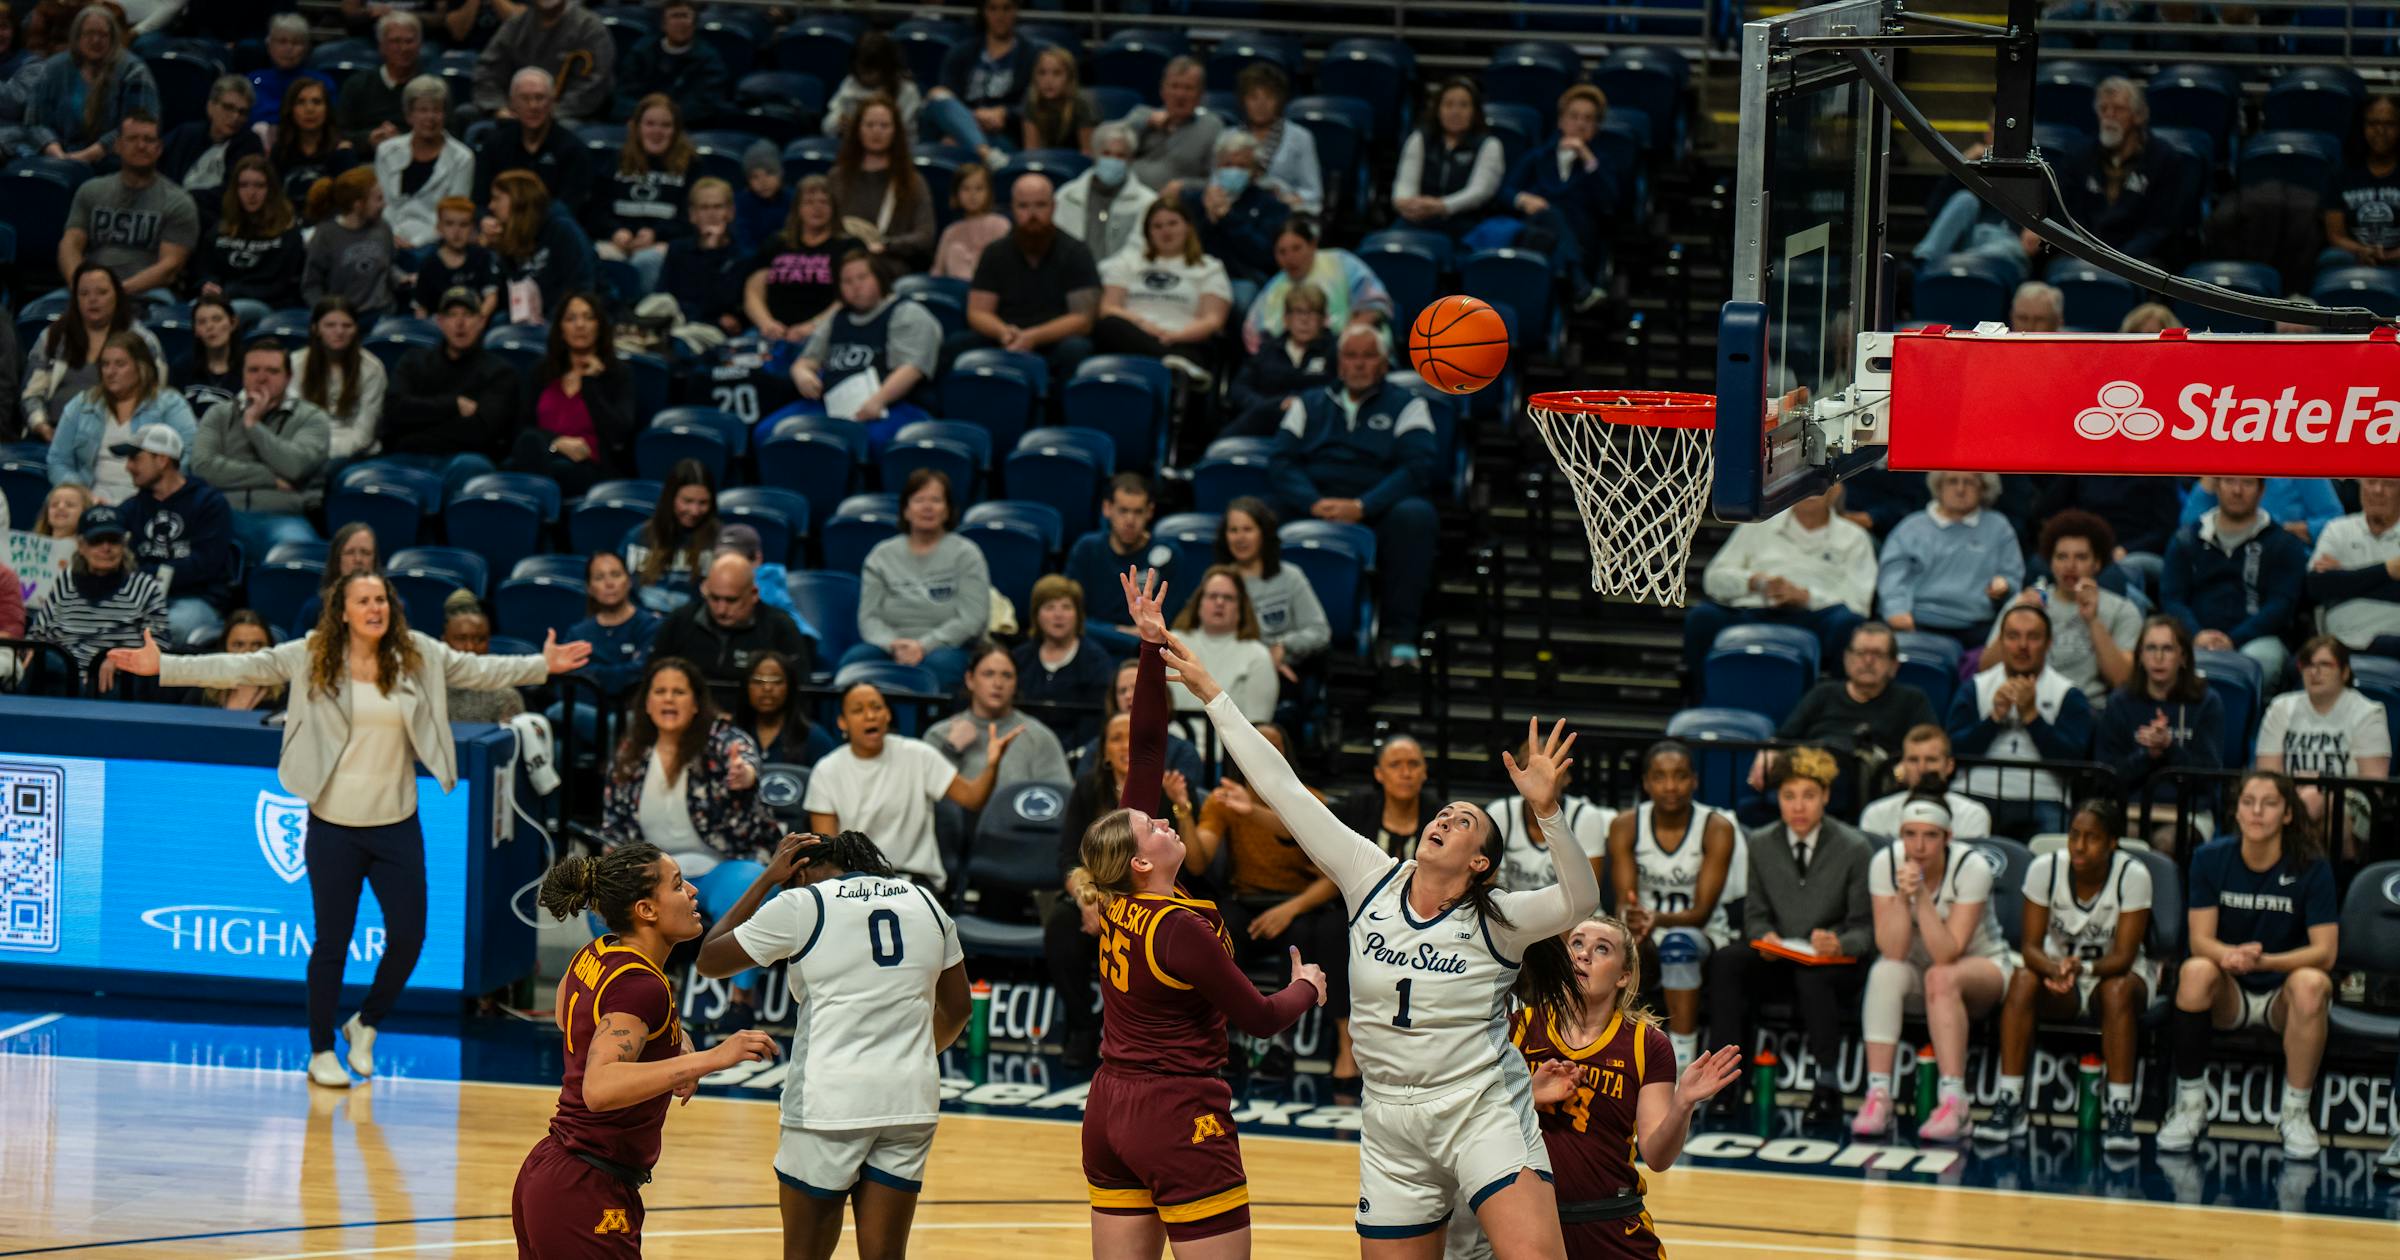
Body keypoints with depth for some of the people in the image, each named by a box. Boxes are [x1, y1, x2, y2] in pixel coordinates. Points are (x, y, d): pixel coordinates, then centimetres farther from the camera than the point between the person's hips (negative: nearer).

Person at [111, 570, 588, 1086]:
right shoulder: (311, 657, -5)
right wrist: (163, 667, -13)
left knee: (409, 936, 2)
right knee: (332, 941, 4)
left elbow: (479, 670, 11)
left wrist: (543, 665, 8)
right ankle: (320, 1052, 20)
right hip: (335, 824, -2)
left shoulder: (419, 657, 1)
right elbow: (242, 668, -7)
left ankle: (366, 1023, 29)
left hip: (397, 825, 2)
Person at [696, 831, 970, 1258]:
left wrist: (767, 879, 13)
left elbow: (710, 960, 8)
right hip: (911, 1102, 4)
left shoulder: (800, 905, -3)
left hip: (831, 1101, -4)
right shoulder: (924, 903, 12)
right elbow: (956, 1010, 20)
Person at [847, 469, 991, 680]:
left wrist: (923, 646, -16)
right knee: (855, 658, -31)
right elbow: (869, 617, 7)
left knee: (939, 663, -39)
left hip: (946, 648, -2)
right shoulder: (882, 555, 14)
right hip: (889, 651, 2)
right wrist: (893, 645, -15)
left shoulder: (966, 555, 6)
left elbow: (972, 619, -4)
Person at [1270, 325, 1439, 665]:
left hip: (1377, 514, -1)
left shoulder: (1406, 405, 14)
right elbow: (1281, 463, 9)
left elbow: (1418, 470, -2)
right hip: (1312, 514, 1)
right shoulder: (1309, 404, 23)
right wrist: (1314, 503, -12)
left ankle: (1400, 635, -31)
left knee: (1415, 514, -36)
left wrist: (1361, 507, -17)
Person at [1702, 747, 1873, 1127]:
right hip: (1779, 961, 3)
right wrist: (1765, 937, -13)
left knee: (1812, 978, -39)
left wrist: (1840, 944, -25)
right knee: (1724, 962, -27)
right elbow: (1755, 913, 11)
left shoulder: (1853, 848, -4)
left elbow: (1865, 927, -3)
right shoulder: (1761, 844, 5)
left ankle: (1827, 1089, -30)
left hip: (1832, 963, -3)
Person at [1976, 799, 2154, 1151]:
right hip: (2059, 965, 2)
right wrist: (2055, 969, -37)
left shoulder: (2133, 875, -18)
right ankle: (2010, 1104, -31)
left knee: (2117, 990, -36)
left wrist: (2082, 968, -42)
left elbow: (2123, 957, -21)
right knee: (2023, 980, -30)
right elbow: (2032, 946, -13)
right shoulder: (2045, 868, -12)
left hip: (2114, 973, -2)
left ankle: (2119, 1111, -36)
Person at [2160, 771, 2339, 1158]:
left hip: (2282, 996, -1)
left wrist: (2265, 961, -33)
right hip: (2229, 996, 1)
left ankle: (2295, 1112, -20)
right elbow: (2200, 940, -8)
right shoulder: (2211, 858, -4)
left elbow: (2325, 951, -14)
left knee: (2310, 983, -35)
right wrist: (2231, 955, -34)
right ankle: (2190, 1106, -21)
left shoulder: (2311, 867, -9)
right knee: (2196, 971, -32)